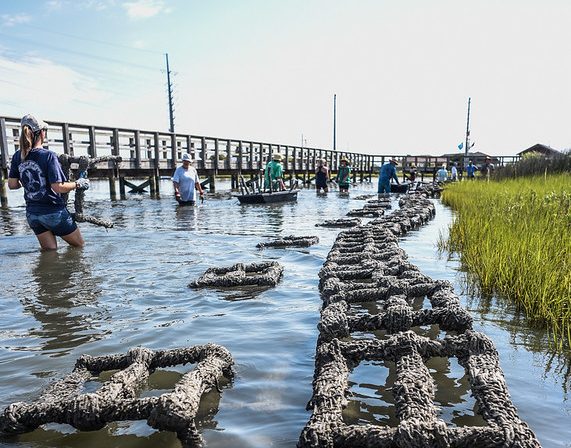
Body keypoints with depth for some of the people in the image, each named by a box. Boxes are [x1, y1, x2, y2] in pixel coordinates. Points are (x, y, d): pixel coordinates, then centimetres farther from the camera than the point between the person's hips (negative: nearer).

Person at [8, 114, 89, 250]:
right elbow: (58, 187, -23)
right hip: (54, 211, -6)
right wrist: (78, 184, -8)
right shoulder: (48, 156, -18)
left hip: (32, 213, 7)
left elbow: (12, 185, 5)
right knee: (79, 245, 11)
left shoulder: (18, 156, 0)